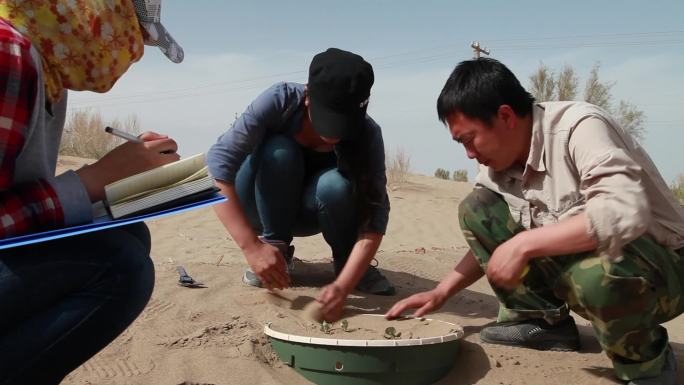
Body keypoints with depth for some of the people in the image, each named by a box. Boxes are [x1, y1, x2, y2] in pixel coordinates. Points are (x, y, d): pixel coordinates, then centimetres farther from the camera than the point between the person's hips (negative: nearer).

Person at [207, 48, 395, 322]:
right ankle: (277, 249, -14)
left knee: (336, 185, -33)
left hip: (310, 210, 1)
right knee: (278, 151, -33)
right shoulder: (280, 100, -31)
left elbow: (375, 213, -31)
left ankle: (346, 262, -7)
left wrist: (343, 286, -45)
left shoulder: (367, 134, -26)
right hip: (262, 206, -1)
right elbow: (219, 163, -38)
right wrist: (252, 246, -46)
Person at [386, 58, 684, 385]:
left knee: (597, 273, -42)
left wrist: (523, 244, -33)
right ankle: (544, 320, 3)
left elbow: (627, 213, -39)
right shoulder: (497, 165, -2)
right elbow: (490, 240, 12)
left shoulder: (579, 127, -24)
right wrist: (441, 292, 3)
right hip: (573, 257, 7)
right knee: (475, 210, -5)